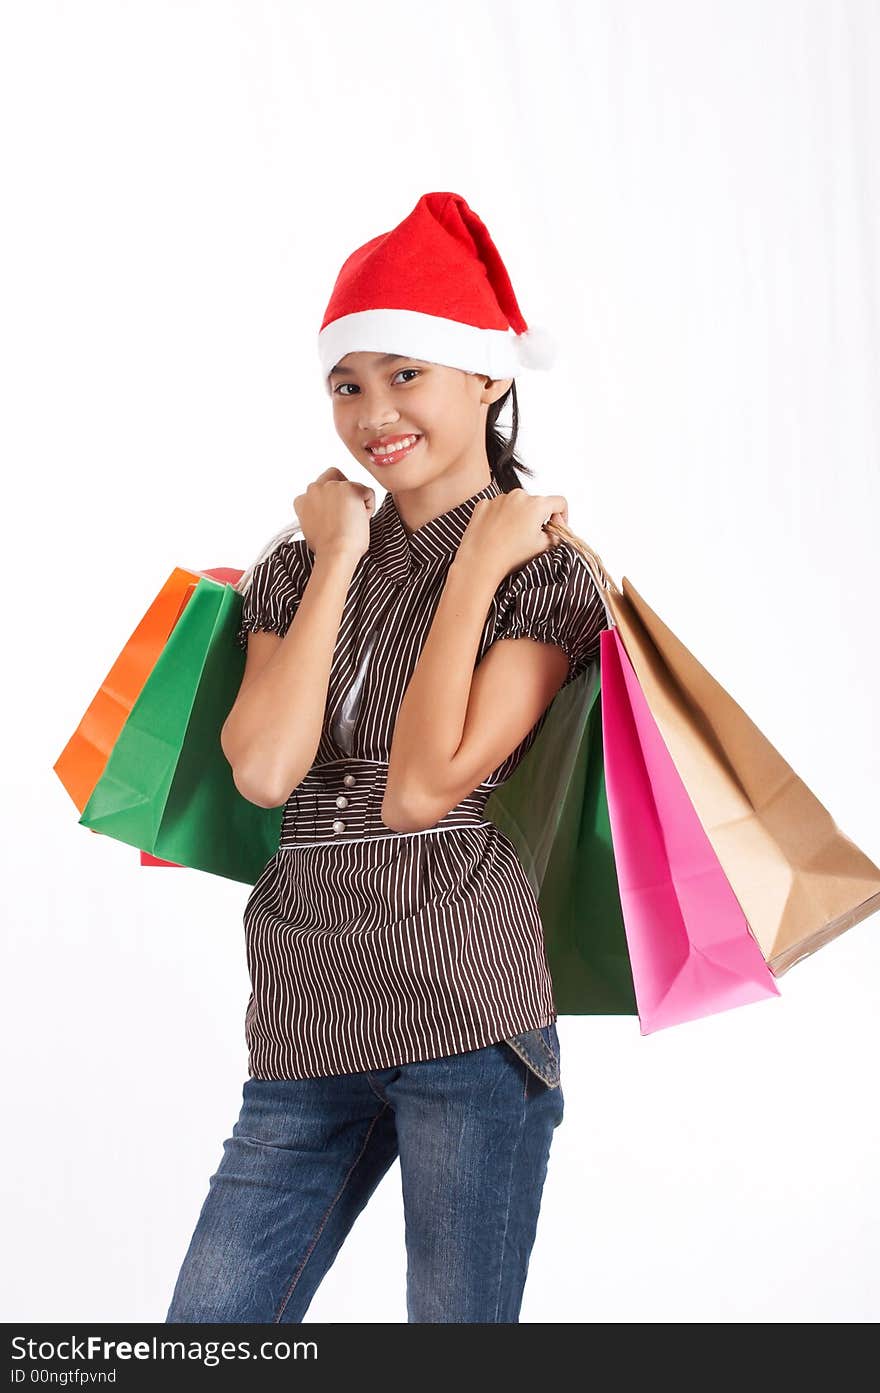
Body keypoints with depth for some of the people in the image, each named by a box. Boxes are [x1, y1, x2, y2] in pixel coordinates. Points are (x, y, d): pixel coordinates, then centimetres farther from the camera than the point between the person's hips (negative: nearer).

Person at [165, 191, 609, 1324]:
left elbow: (424, 785, -13)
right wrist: (336, 561, 0)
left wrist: (478, 566, -8)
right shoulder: (299, 569, 12)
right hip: (306, 1021, 5)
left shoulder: (545, 575, 0)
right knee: (205, 1328, 5)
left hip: (466, 1011, -4)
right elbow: (263, 770, -6)